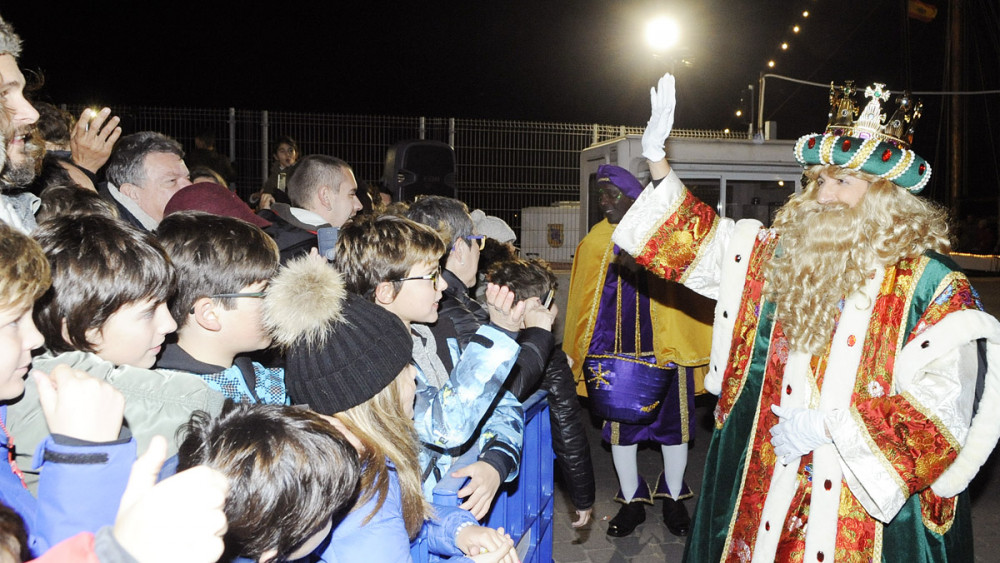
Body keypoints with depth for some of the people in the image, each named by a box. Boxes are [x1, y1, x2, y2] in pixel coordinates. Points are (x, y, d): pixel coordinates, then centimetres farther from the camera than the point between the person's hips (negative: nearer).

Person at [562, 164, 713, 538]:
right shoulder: (596, 243, 6)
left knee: (672, 420, 7)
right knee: (619, 422, 7)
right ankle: (632, 502, 24)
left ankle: (673, 500, 27)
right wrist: (585, 354, 1)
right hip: (616, 349, 2)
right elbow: (584, 304, 7)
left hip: (664, 347, -2)